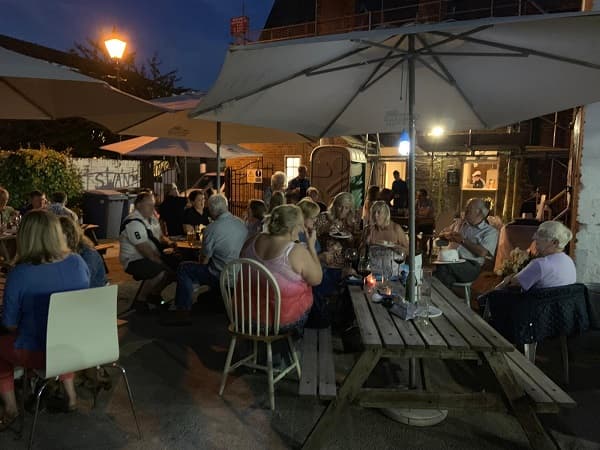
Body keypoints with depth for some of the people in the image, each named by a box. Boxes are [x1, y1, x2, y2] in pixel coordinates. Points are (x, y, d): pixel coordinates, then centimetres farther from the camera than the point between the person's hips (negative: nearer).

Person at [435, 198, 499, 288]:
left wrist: (463, 240, -5)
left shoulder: (491, 231, 6)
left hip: (471, 265, -4)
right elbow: (442, 234, 28)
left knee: (444, 266, -36)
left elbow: (482, 252, -9)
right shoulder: (459, 222, 24)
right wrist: (448, 235, 4)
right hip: (451, 260, 4)